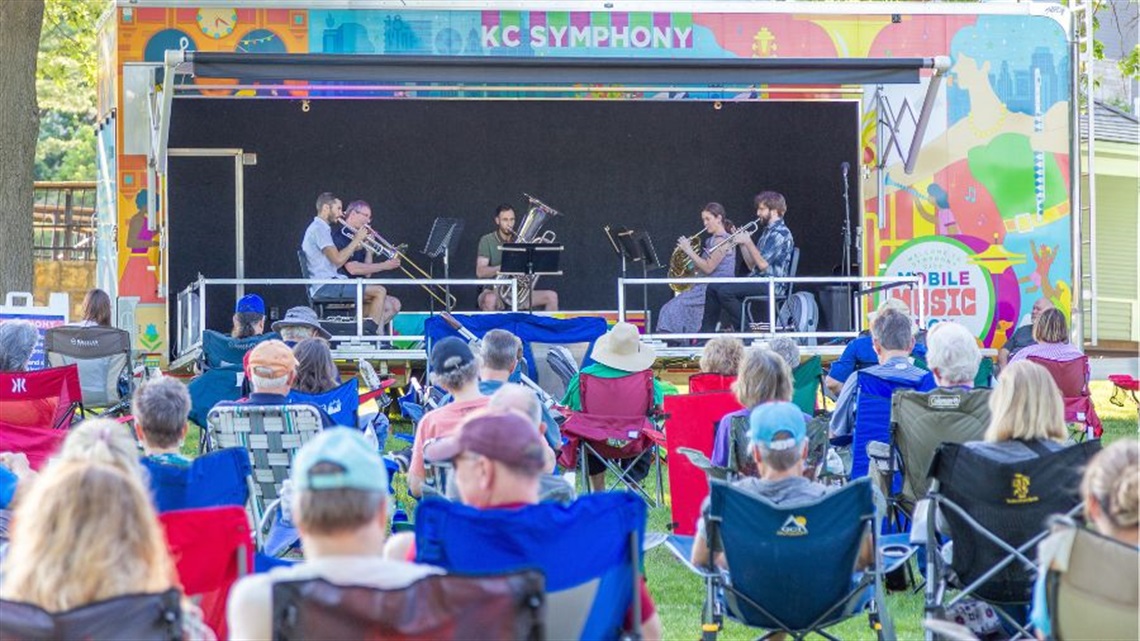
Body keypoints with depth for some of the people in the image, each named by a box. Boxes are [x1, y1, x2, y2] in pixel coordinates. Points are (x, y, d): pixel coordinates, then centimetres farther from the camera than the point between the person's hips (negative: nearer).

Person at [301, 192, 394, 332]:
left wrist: (354, 247, 8)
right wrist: (356, 240, -7)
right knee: (379, 291, -17)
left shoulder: (320, 228, 24)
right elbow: (337, 259, -19)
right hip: (326, 286, -10)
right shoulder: (319, 229, -9)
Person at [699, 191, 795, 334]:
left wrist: (748, 242, -15)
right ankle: (707, 331, 2)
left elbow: (763, 264, -21)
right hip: (758, 281, 10)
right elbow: (752, 265, 18)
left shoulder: (781, 233, -12)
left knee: (725, 291, -26)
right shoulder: (768, 232, 20)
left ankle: (744, 331, -15)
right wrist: (741, 243, 8)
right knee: (712, 288, 4)